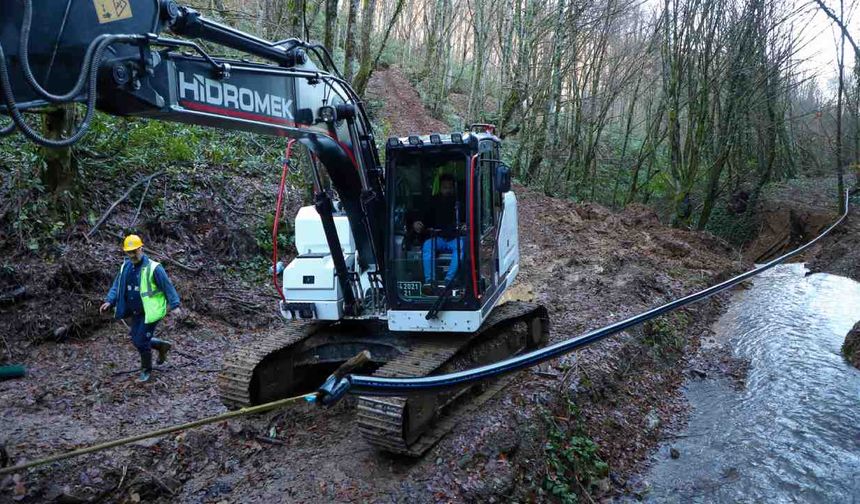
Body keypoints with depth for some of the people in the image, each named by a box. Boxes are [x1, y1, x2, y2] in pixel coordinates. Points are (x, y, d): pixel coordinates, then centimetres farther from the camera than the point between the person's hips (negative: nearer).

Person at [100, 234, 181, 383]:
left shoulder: (153, 268, -18)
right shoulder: (126, 267, 3)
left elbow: (168, 287, -16)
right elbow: (117, 286, 8)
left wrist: (174, 305, -21)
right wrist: (109, 301, -6)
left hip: (150, 312, -7)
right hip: (136, 312, 7)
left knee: (141, 342, -4)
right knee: (136, 339, 15)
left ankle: (146, 370, 18)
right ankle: (162, 346, 37)